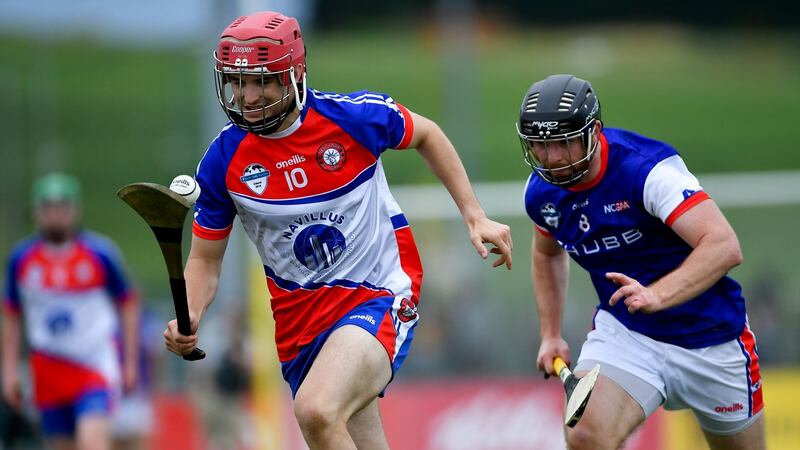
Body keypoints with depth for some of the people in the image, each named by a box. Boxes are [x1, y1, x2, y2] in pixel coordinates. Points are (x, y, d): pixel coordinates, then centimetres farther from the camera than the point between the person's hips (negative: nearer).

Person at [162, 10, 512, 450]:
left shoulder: (355, 116, -12)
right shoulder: (224, 161, -5)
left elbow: (425, 135, 9)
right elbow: (205, 259, 4)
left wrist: (474, 215, 6)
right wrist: (188, 318, -16)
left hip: (379, 299, -4)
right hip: (299, 316, 4)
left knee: (316, 410, -30)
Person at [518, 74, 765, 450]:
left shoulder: (647, 169, -26)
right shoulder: (541, 193, -6)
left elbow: (724, 247, -36)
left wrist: (657, 295, -49)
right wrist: (551, 335, 13)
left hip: (710, 340, -3)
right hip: (621, 331, 3)